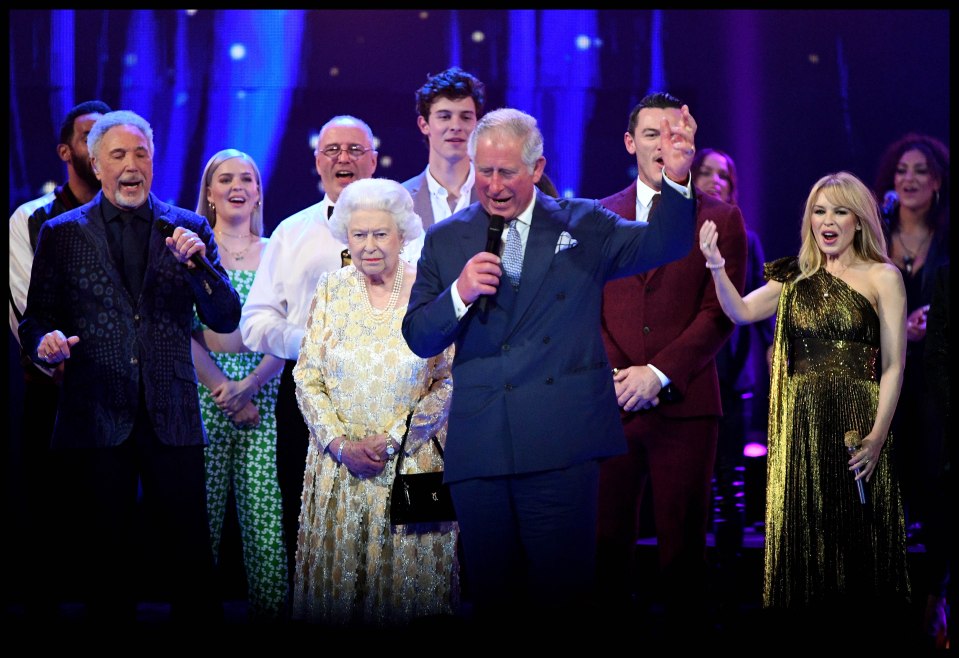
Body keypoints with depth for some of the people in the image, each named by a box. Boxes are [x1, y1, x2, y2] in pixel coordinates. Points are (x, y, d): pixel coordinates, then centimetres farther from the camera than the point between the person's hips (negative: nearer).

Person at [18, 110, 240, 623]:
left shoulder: (188, 229, 8)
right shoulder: (61, 234, 6)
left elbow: (225, 319, 3)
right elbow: (36, 319, 6)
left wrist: (197, 263, -13)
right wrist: (45, 341, -17)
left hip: (172, 416, 1)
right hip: (97, 416, 0)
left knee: (190, 548, 0)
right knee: (109, 551, 7)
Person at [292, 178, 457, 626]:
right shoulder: (331, 291, 3)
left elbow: (449, 382, -6)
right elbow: (307, 378, 3)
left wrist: (392, 440, -12)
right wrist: (341, 444, -9)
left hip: (411, 462, -2)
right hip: (340, 463, 2)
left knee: (409, 580, 1)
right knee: (337, 584, 4)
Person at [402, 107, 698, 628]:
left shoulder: (582, 226, 6)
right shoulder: (446, 240, 10)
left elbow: (660, 245, -6)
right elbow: (418, 338, 7)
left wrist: (676, 179, -23)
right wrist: (459, 295, -12)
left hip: (561, 445, -2)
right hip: (477, 446, 2)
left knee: (562, 591, -2)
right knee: (492, 595, 9)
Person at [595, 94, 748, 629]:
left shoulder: (722, 219, 6)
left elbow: (720, 313, -2)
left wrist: (658, 374, -11)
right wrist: (613, 375, -8)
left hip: (685, 405, -2)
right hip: (609, 404, 2)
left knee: (684, 546, 1)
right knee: (607, 542, 1)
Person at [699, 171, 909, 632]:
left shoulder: (881, 277, -1)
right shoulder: (796, 277, 11)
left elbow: (893, 366, -4)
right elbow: (740, 312, -2)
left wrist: (877, 435, -13)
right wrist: (716, 267, -18)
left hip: (855, 420, -4)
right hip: (801, 420, 4)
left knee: (858, 524, -1)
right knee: (806, 525, 6)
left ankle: (870, 627, 11)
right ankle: (821, 627, 16)